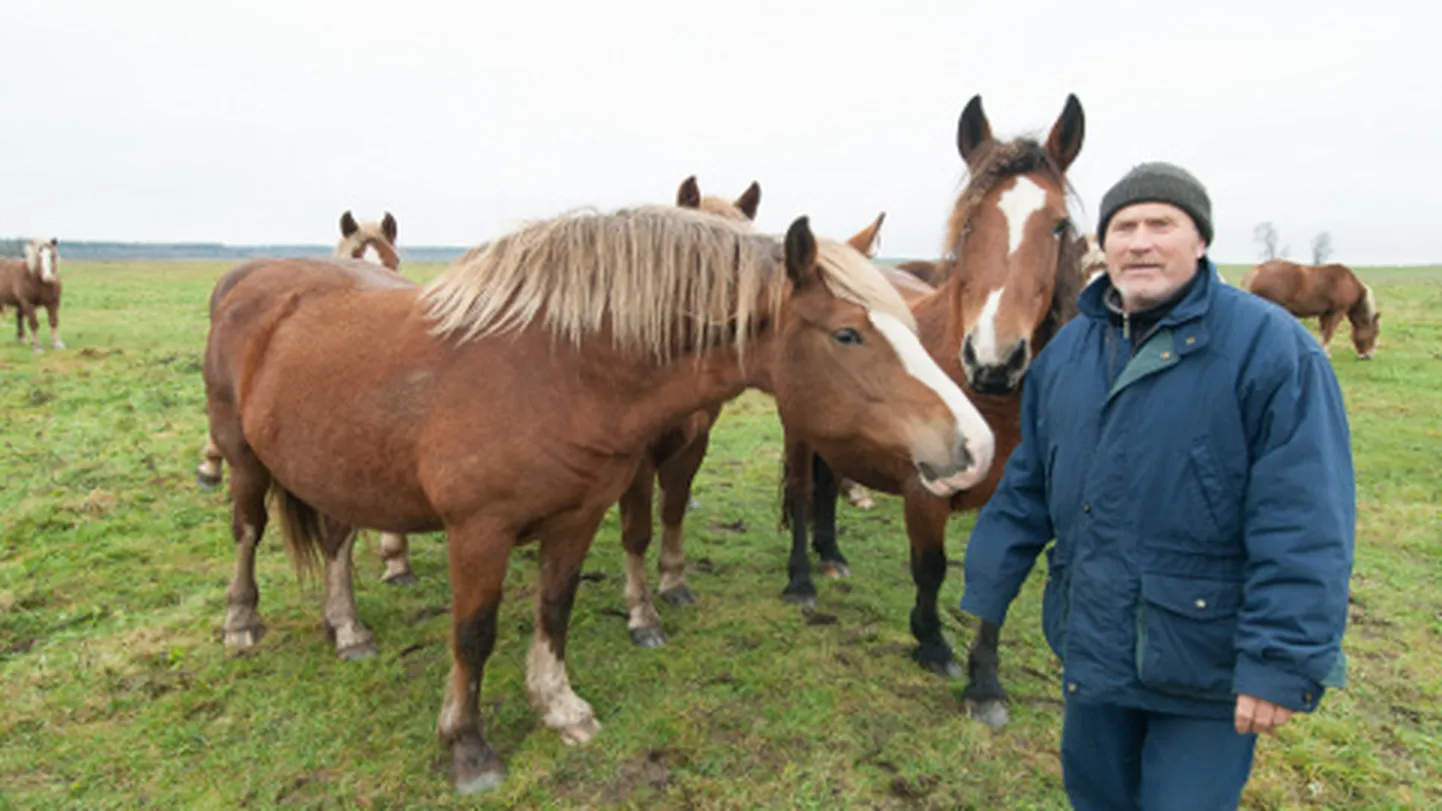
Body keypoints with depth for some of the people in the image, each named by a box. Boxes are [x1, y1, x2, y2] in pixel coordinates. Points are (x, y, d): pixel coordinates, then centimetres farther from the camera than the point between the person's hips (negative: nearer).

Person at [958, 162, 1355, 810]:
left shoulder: (1271, 348, -15)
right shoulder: (1066, 350, 3)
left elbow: (1306, 525, -20)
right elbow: (1026, 488, 8)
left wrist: (1283, 663, -23)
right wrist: (983, 599, 9)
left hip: (1205, 657, -5)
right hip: (1093, 642, 6)